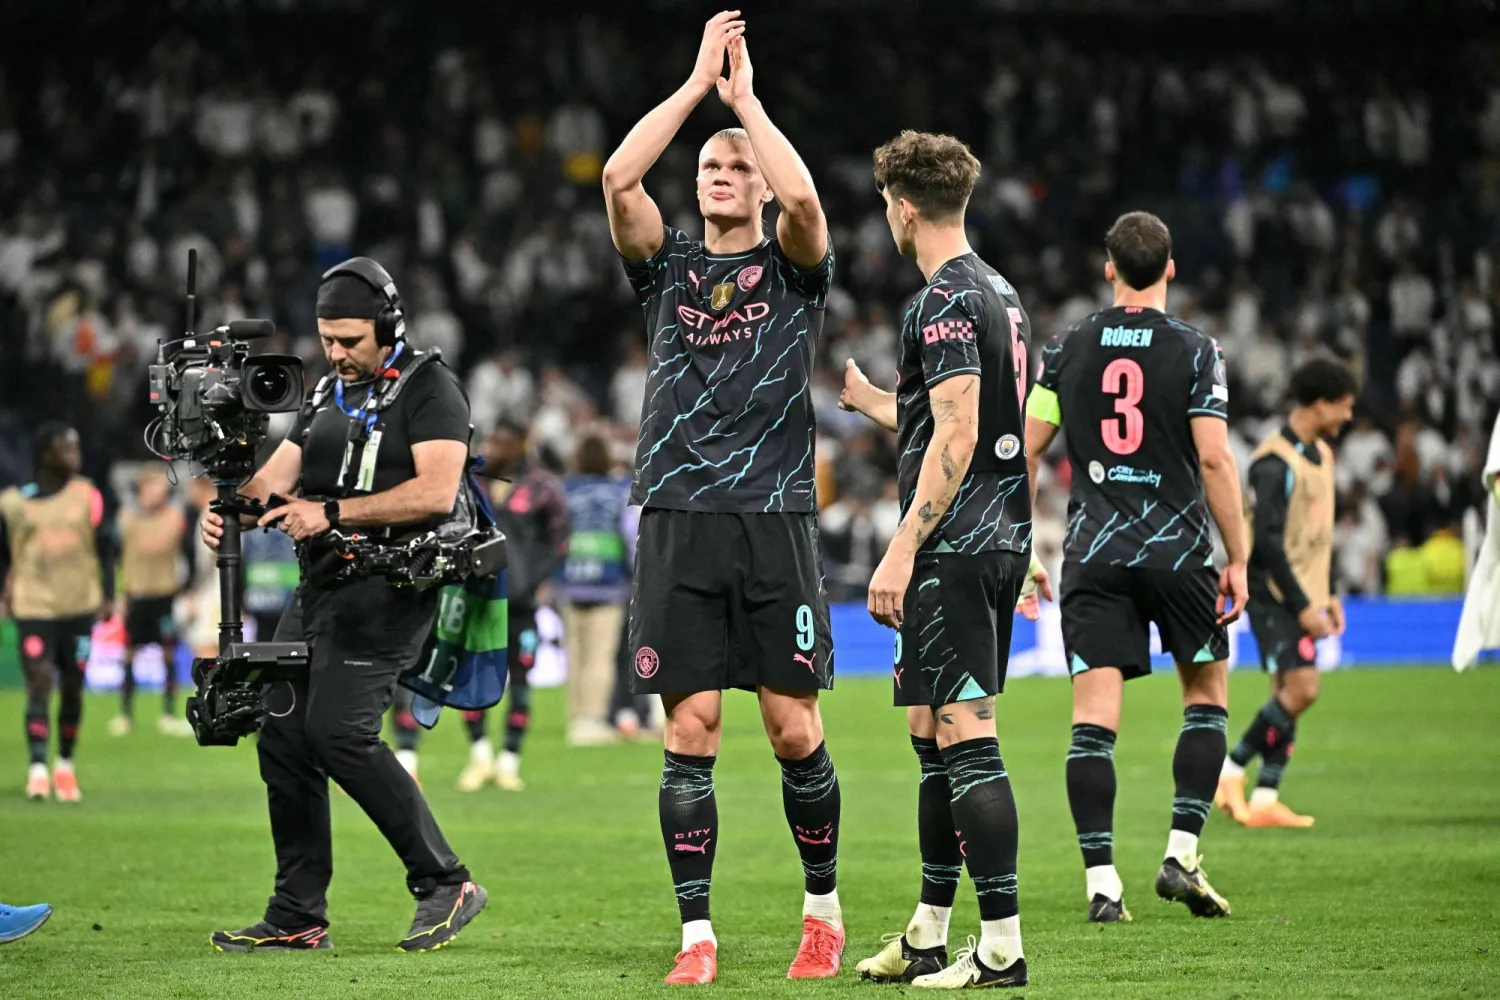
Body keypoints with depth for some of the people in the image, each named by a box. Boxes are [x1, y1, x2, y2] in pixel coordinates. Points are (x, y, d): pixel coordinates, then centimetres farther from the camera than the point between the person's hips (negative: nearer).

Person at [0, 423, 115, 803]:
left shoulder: (86, 496, 2)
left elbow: (105, 547, 4)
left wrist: (108, 595, -3)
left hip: (79, 607, 2)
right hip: (33, 608, -2)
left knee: (72, 687, 8)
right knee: (39, 681, -15)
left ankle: (65, 765, 24)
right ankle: (37, 768, -19)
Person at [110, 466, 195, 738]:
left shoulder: (176, 518, 2)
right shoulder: (127, 519, 2)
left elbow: (191, 556, 7)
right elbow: (116, 558, 5)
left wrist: (189, 590, 4)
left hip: (167, 595, 0)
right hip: (136, 594, 0)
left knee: (169, 655, 3)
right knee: (129, 656, 2)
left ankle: (169, 716, 10)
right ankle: (125, 715, 9)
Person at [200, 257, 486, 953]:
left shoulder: (428, 390, -6)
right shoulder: (328, 394, 19)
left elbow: (435, 492, -18)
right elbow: (277, 475, 14)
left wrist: (333, 513, -20)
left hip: (386, 588, -9)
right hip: (320, 588, 9)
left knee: (338, 732, -19)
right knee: (283, 735, 4)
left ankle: (445, 884, -10)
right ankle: (298, 917, 11)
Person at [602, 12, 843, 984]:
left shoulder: (794, 268, 8)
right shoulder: (669, 265, 14)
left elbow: (804, 197, -14)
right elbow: (619, 177, -3)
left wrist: (745, 96, -4)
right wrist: (698, 81, -2)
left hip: (776, 519, -2)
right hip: (679, 525, 2)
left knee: (794, 730, -1)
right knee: (690, 733, -3)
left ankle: (825, 906, 17)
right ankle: (698, 937, 0)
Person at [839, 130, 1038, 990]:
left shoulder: (946, 301, -13)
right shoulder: (1000, 293, 17)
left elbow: (956, 439, -21)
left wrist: (903, 549, -21)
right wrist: (868, 399, 39)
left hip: (955, 545, -10)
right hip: (1003, 539, 10)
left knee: (963, 736, -10)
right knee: (939, 738, 15)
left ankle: (1003, 944, -12)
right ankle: (929, 937, 20)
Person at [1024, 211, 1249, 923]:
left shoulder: (1067, 349, 5)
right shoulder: (1194, 351, -4)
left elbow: (1026, 448, 5)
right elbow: (1214, 458, -10)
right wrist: (1237, 559, -5)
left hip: (1093, 555, 2)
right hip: (1178, 548, -2)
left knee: (1094, 718, -1)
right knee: (1207, 692, 16)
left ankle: (1101, 882, -8)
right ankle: (1181, 855, 6)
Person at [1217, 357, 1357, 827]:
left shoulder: (1321, 454, 13)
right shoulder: (1276, 462, -17)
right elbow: (1267, 540, -20)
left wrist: (1328, 595, 17)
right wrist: (1303, 606, -19)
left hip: (1302, 595, 9)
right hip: (1275, 593, -9)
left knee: (1289, 694, 6)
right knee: (1301, 687, -16)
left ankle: (1264, 798, 8)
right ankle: (1230, 768, -4)